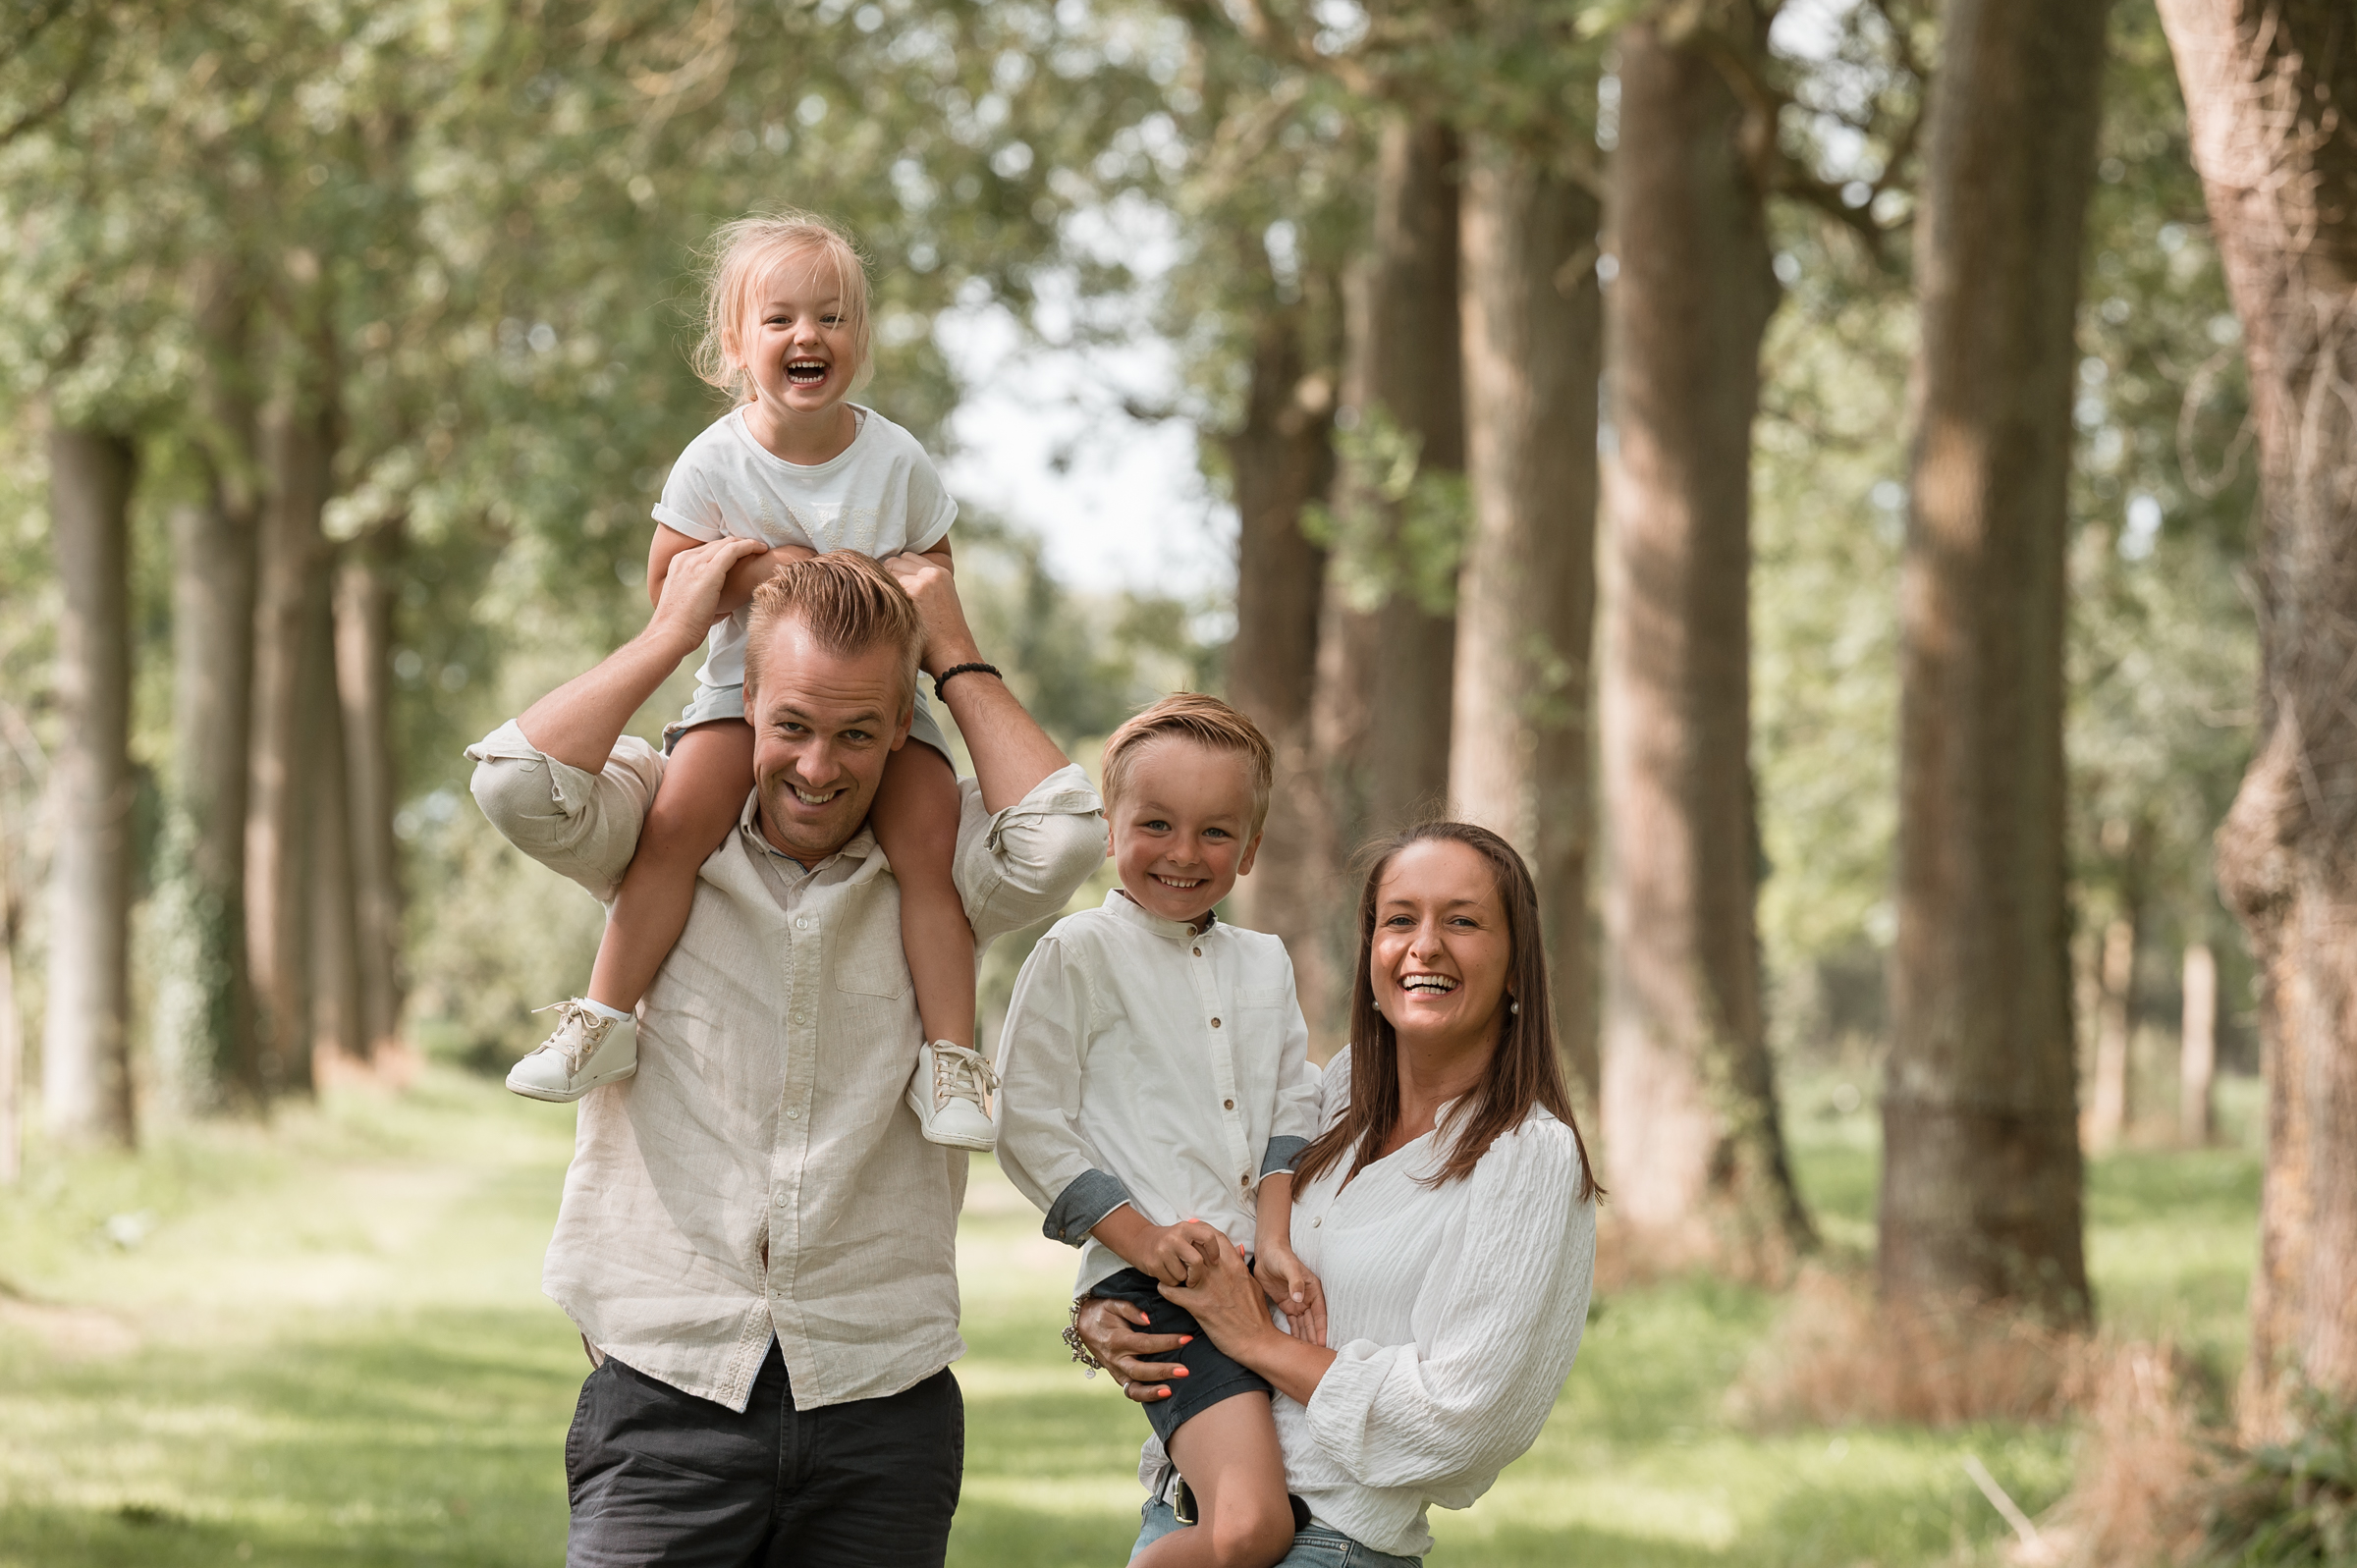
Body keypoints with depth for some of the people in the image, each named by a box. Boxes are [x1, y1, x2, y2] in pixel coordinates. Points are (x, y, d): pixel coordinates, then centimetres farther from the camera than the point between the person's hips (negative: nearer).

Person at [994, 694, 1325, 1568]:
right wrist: (1142, 1239, -11)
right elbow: (1026, 1126, -3)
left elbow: (1291, 1116, 15)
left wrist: (1276, 1243, -2)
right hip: (1155, 1289, -7)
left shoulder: (1264, 963, 17)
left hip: (1260, 1274, 7)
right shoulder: (1078, 956, -1)